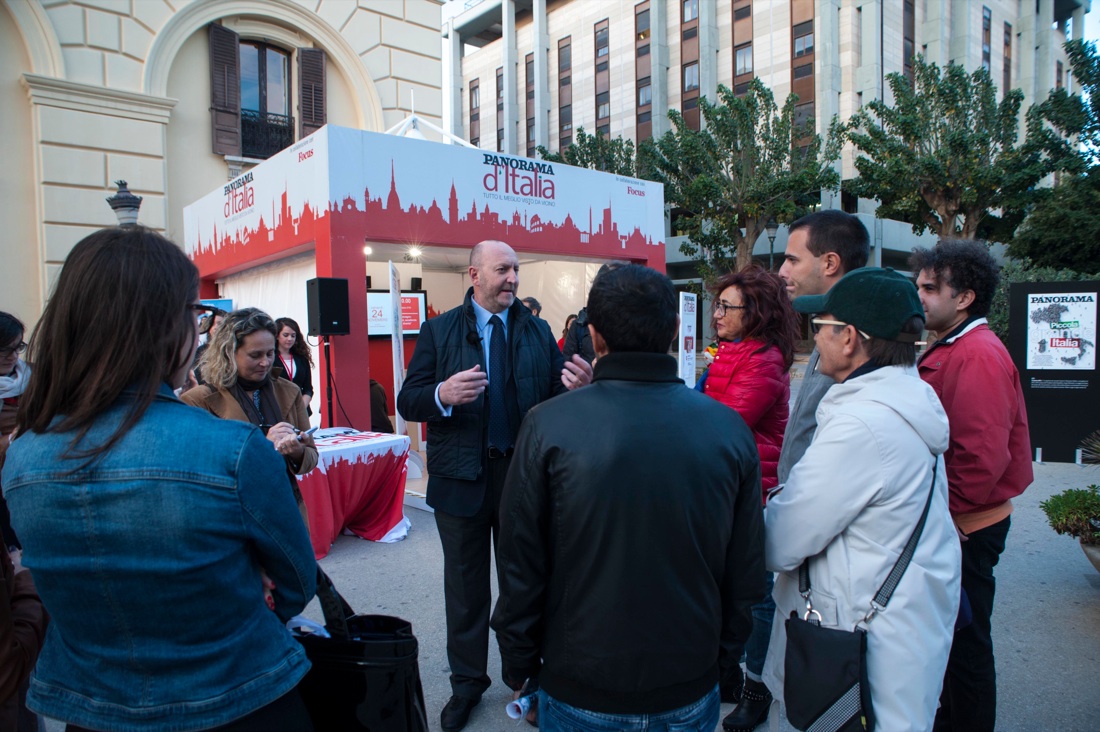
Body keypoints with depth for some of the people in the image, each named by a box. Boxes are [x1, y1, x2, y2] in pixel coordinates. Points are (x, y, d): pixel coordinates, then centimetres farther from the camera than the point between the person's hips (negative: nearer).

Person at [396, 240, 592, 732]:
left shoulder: (538, 331, 4)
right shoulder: (439, 331, -2)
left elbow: (555, 398, -1)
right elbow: (407, 401, -6)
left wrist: (576, 389, -23)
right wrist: (442, 394, -27)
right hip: (460, 478, -1)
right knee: (465, 586, 15)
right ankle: (467, 683, 35)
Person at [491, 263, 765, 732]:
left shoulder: (547, 427, -18)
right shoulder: (731, 430, -11)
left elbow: (521, 567, -12)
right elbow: (745, 568, -2)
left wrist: (517, 664, 3)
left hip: (579, 694, -2)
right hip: (690, 690, 2)